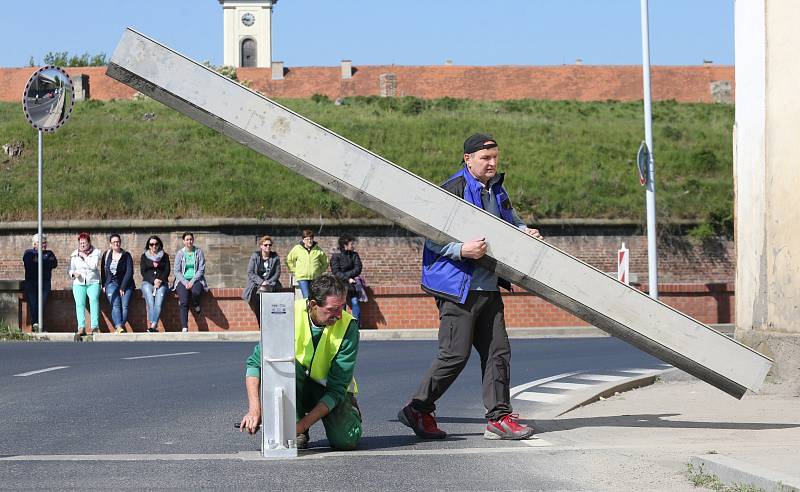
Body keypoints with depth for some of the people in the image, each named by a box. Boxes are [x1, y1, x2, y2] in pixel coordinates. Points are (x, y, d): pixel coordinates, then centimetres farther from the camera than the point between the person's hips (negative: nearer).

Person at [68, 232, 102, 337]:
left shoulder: (95, 252, 5)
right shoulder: (74, 255, 15)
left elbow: (94, 266, -10)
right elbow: (71, 269, 15)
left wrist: (85, 256, -7)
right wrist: (74, 273, -7)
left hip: (93, 282, -3)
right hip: (79, 283, 3)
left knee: (94, 300, -24)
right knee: (79, 303, -14)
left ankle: (95, 327, -27)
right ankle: (81, 328, -19)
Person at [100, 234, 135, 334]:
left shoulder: (126, 256, 0)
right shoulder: (106, 255, 9)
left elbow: (129, 272, -6)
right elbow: (103, 271, 16)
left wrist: (123, 287, -12)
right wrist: (103, 285, 6)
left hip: (125, 284, 0)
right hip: (111, 284, 0)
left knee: (125, 306, -18)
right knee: (116, 305, -20)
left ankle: (121, 326, -21)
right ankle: (119, 327, -35)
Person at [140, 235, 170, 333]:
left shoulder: (165, 256, 19)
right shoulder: (144, 256, 18)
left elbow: (167, 271, 10)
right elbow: (143, 271, 7)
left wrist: (160, 280, -8)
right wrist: (153, 281, -8)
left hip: (161, 283, 0)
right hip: (147, 282, 0)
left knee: (159, 303, -27)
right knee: (150, 303, -26)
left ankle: (152, 326, -41)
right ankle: (153, 327, -38)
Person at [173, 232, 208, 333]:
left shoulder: (199, 252, 6)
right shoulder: (180, 253, 7)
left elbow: (201, 269, 0)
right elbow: (177, 271, 3)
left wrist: (192, 281, -13)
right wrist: (185, 283, -12)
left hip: (196, 280, 0)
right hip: (182, 280, 0)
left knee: (196, 291, -37)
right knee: (184, 302, -26)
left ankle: (196, 305, 0)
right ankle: (184, 328, -33)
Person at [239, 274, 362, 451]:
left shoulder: (348, 327, -22)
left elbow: (336, 389, -22)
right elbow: (255, 363, -16)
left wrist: (303, 424, -31)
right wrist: (254, 409, -29)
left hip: (329, 389, -1)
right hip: (296, 385, 1)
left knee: (346, 441, -26)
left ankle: (350, 410, 12)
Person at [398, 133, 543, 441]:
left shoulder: (496, 190, 14)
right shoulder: (453, 190, -12)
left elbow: (509, 220, 32)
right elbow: (432, 237, -14)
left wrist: (524, 232, 10)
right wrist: (461, 250, -28)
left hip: (488, 288, 8)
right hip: (457, 288, -8)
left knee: (497, 352, 5)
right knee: (455, 355, -6)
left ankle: (498, 418, 10)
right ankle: (418, 410, 9)